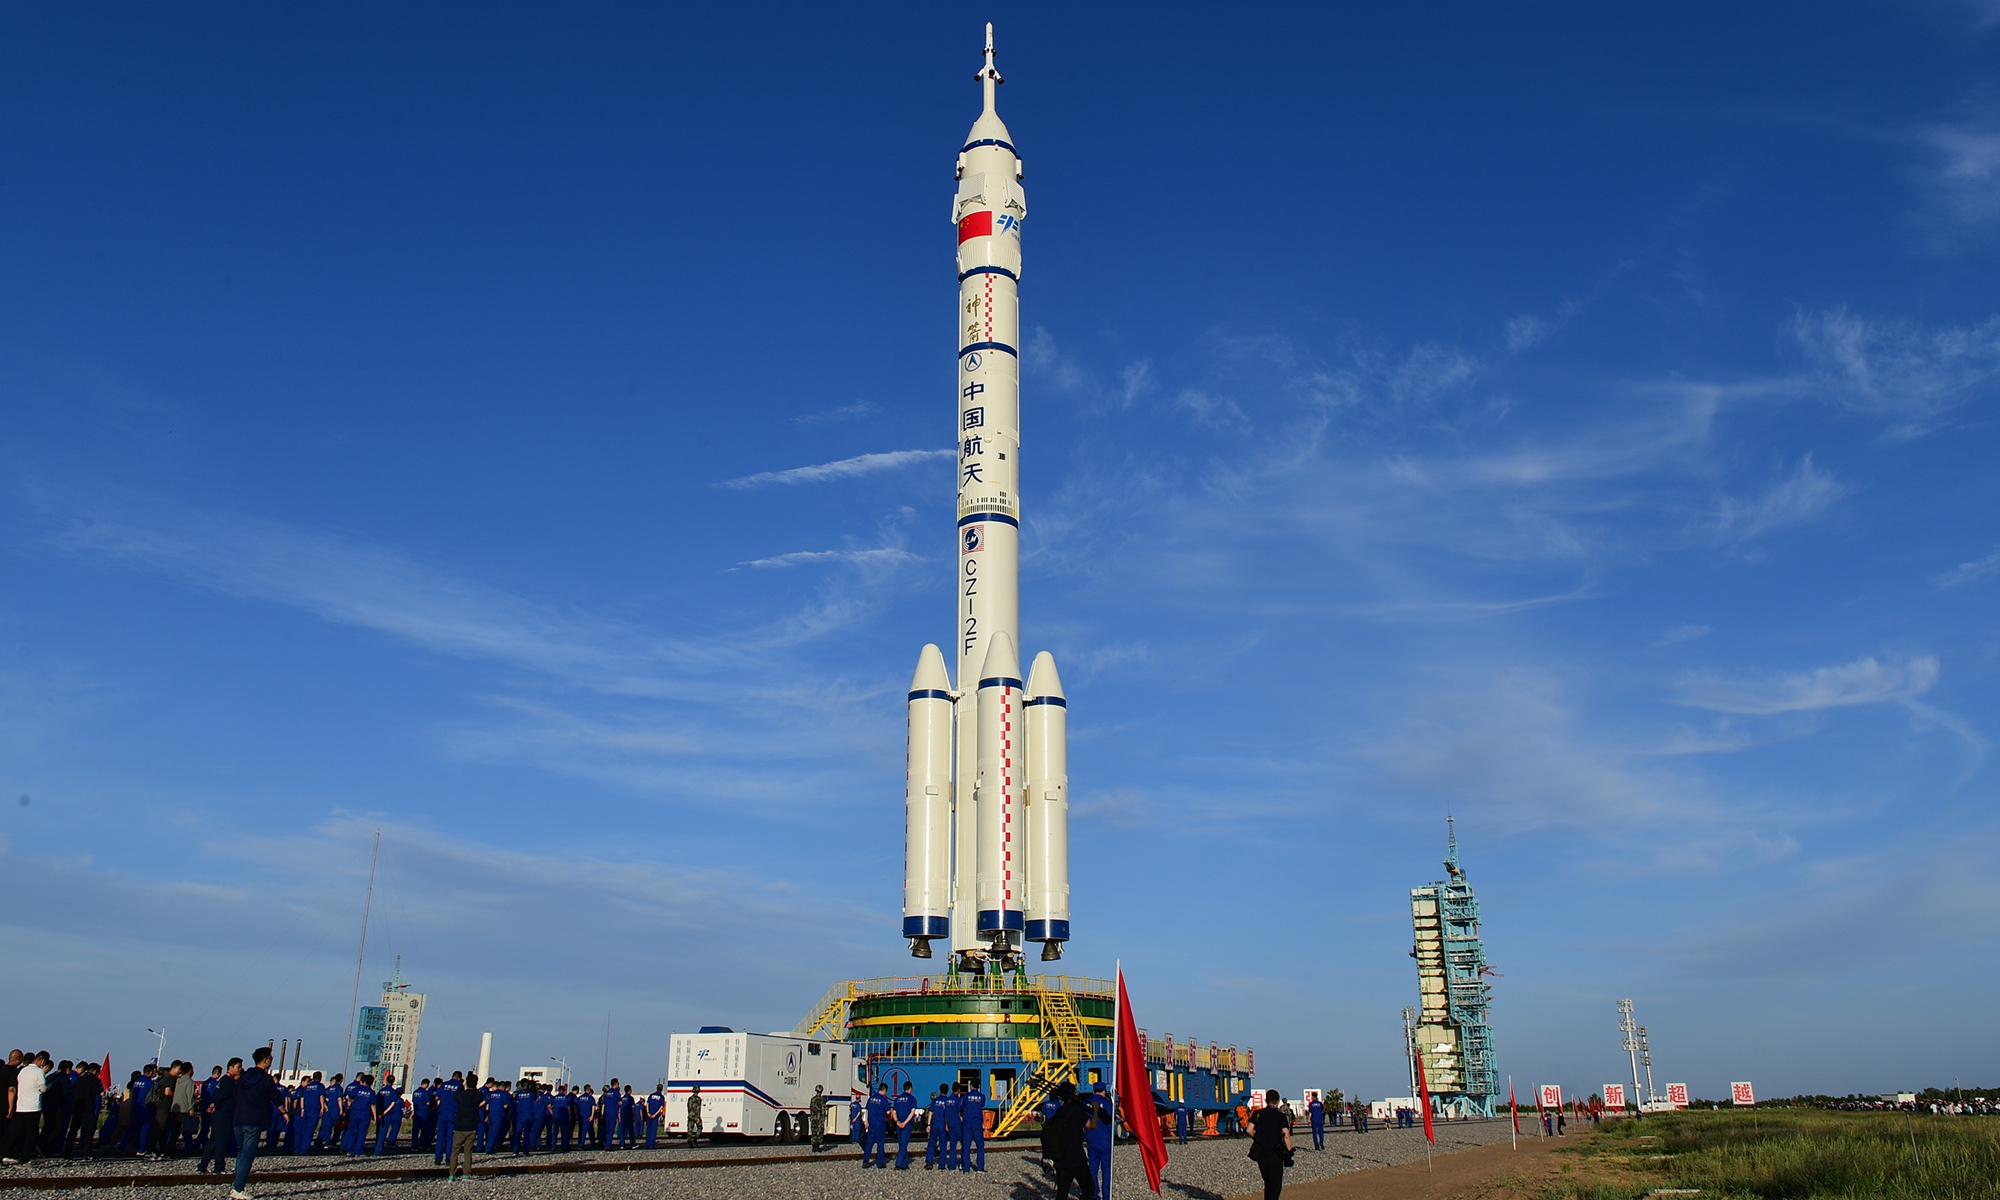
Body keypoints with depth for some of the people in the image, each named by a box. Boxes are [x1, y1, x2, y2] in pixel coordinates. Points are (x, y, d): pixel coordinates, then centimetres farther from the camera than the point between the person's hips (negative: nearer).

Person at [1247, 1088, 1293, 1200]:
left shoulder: (1257, 1113, 3)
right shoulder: (1281, 1116, -6)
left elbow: (1249, 1130, -4)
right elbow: (1286, 1135, -12)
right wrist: (1289, 1153, -3)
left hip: (1260, 1154, 4)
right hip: (1275, 1155, -4)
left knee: (1268, 1182, 20)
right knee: (1275, 1185, 2)